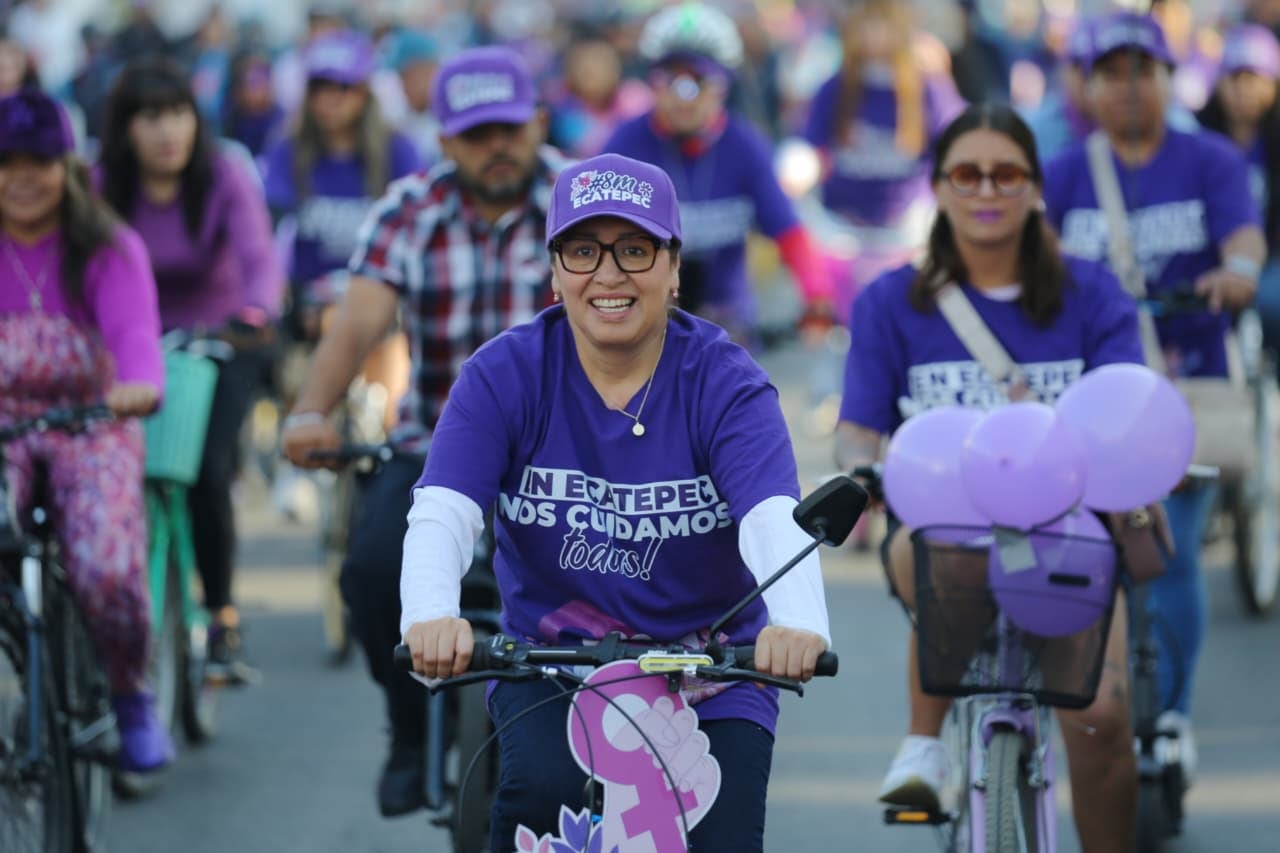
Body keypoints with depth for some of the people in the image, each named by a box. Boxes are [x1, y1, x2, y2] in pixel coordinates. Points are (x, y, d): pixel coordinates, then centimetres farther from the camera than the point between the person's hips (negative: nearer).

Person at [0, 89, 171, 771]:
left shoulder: (107, 249, 0)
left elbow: (133, 326, -18)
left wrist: (140, 386, -41)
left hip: (91, 421, -1)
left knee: (108, 572, -22)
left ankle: (131, 697, 7)